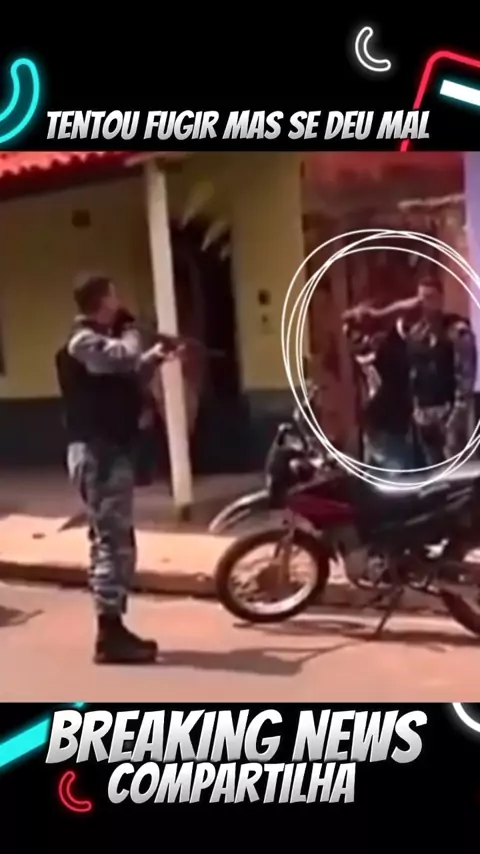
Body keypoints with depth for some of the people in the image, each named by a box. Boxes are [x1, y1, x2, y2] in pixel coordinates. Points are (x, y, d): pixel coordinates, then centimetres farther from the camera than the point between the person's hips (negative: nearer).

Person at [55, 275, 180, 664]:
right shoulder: (84, 341, -12)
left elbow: (128, 381, 22)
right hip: (98, 453, -11)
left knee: (109, 541, 13)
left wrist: (152, 359, 9)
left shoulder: (98, 341, 20)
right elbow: (124, 356, -28)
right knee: (115, 542, -10)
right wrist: (130, 330, -8)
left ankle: (113, 629, 21)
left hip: (109, 450, 11)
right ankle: (110, 635, -6)